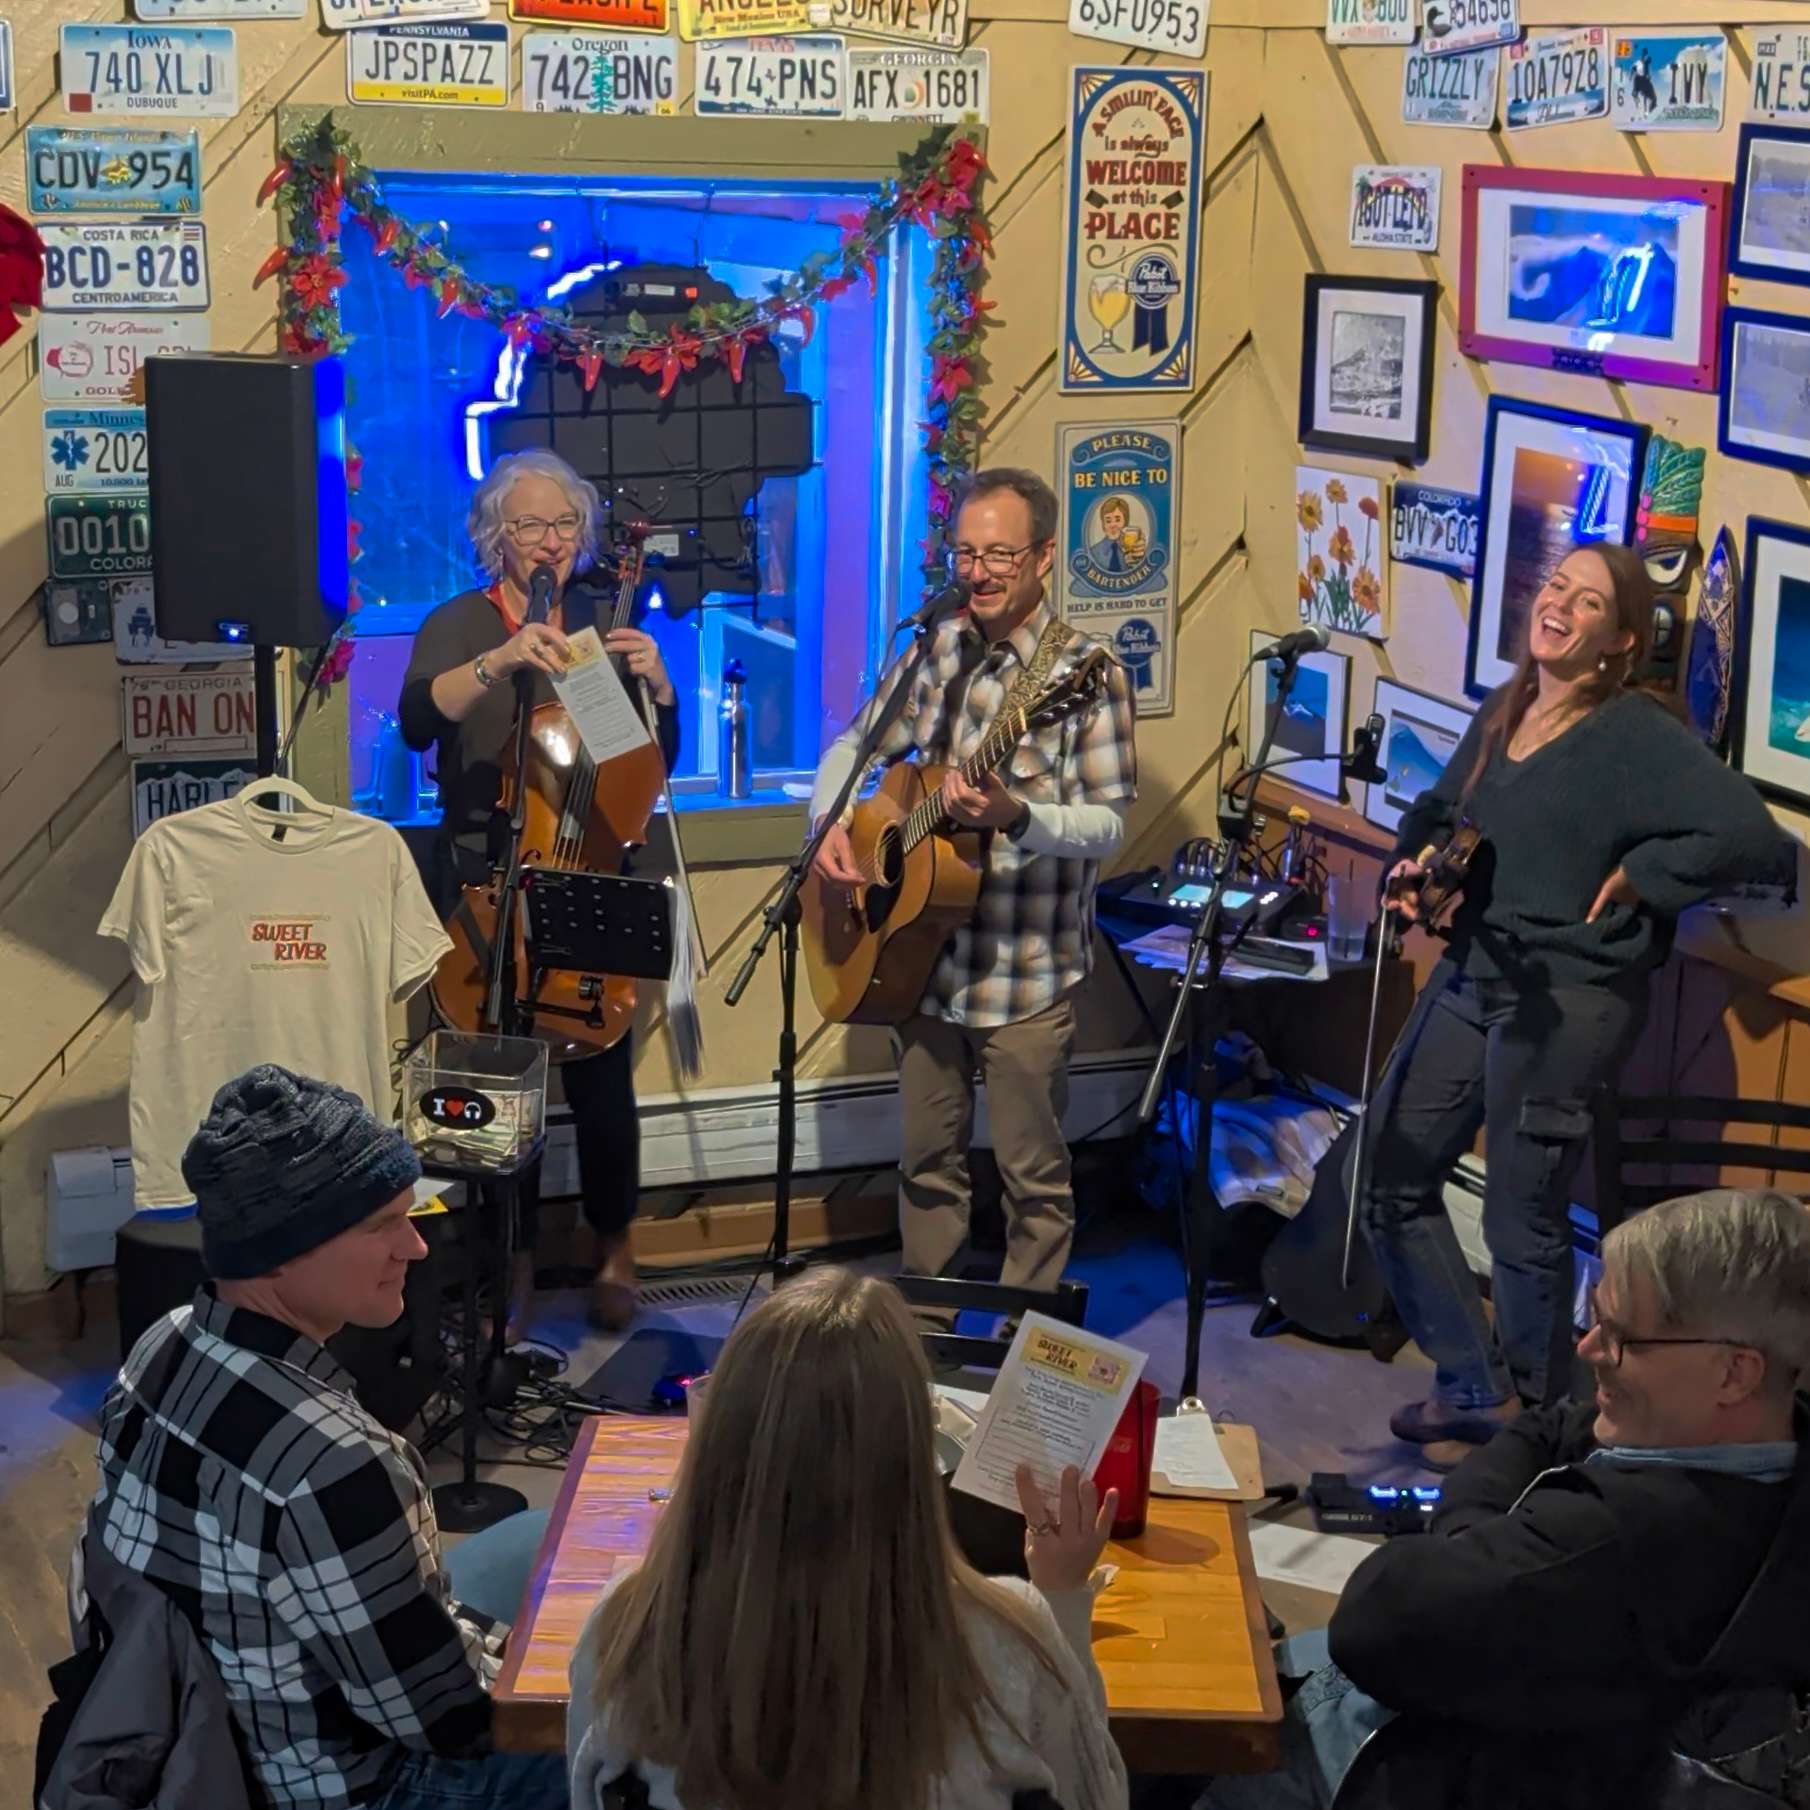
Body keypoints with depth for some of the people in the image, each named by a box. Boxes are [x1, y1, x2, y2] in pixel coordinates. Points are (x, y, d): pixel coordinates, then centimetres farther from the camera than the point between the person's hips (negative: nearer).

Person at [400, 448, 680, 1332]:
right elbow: (417, 721, -19)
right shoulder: (460, 624, 2)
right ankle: (512, 1263, 16)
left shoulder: (604, 623, 11)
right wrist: (500, 662, -33)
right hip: (486, 885, -2)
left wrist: (656, 683, -10)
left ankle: (614, 1251, 21)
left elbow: (656, 762, 7)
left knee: (601, 1078, -1)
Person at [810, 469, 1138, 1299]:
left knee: (1031, 1173, 7)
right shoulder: (937, 650, 5)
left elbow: (1108, 825, -17)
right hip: (924, 957, 5)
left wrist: (1016, 817, -33)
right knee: (927, 1158, 17)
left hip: (1027, 975, -5)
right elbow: (855, 745, 17)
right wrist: (831, 822, -2)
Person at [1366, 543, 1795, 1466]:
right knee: (1391, 1176, 10)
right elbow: (1438, 807, 25)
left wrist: (1633, 878, -17)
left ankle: (1534, 1418, 25)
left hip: (1567, 999, -8)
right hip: (1470, 976, 8)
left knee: (1522, 1218, 3)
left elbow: (1755, 842, -26)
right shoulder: (1504, 711, 9)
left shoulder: (1640, 738, -15)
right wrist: (1413, 862, 5)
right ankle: (1476, 1388, 24)